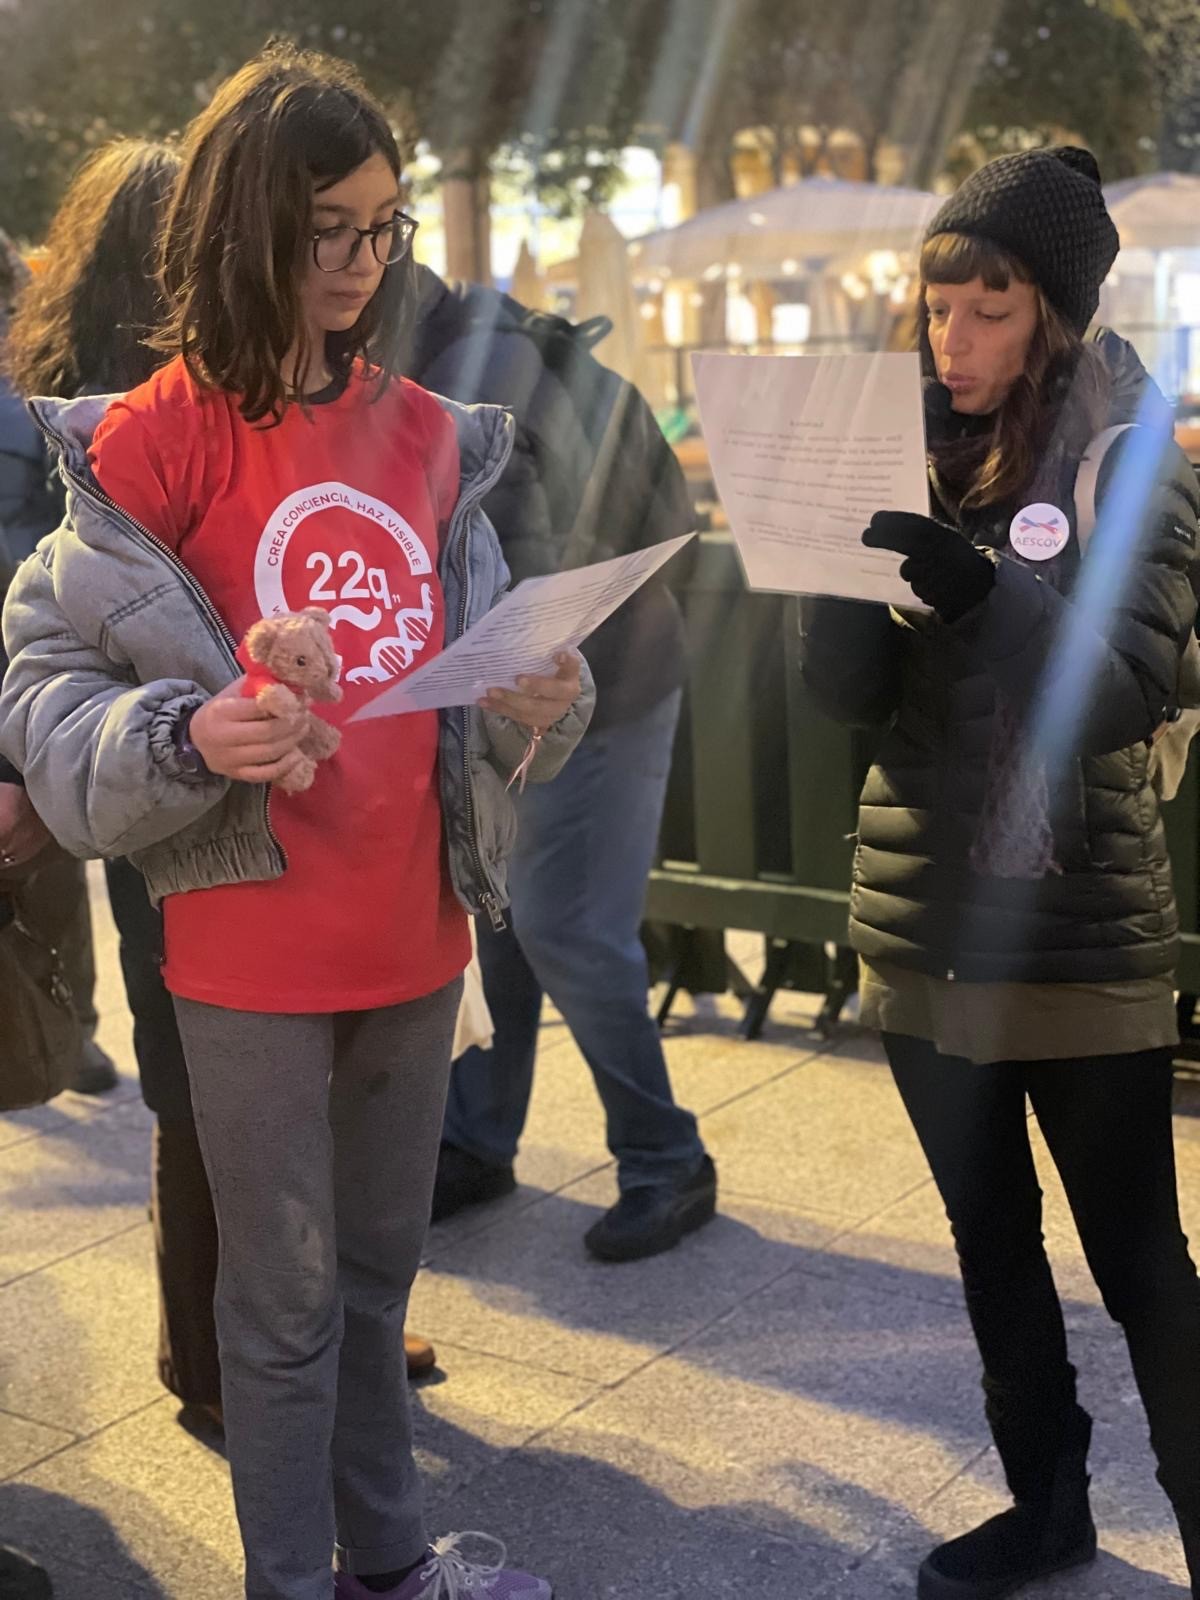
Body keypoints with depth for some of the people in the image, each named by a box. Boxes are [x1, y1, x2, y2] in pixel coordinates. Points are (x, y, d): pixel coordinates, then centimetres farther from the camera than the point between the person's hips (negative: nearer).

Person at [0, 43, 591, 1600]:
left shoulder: (427, 435, 7)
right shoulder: (158, 443, -10)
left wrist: (536, 703, -9)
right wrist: (187, 737, -26)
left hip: (412, 928, 5)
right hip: (253, 948, -5)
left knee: (379, 1273, 20)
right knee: (287, 1296, 8)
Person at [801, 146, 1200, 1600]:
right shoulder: (912, 460, 6)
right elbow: (848, 693, -1)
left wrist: (981, 589, -33)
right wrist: (844, 541, -18)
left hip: (1078, 933, -5)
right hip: (925, 920, 5)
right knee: (991, 1239, 16)